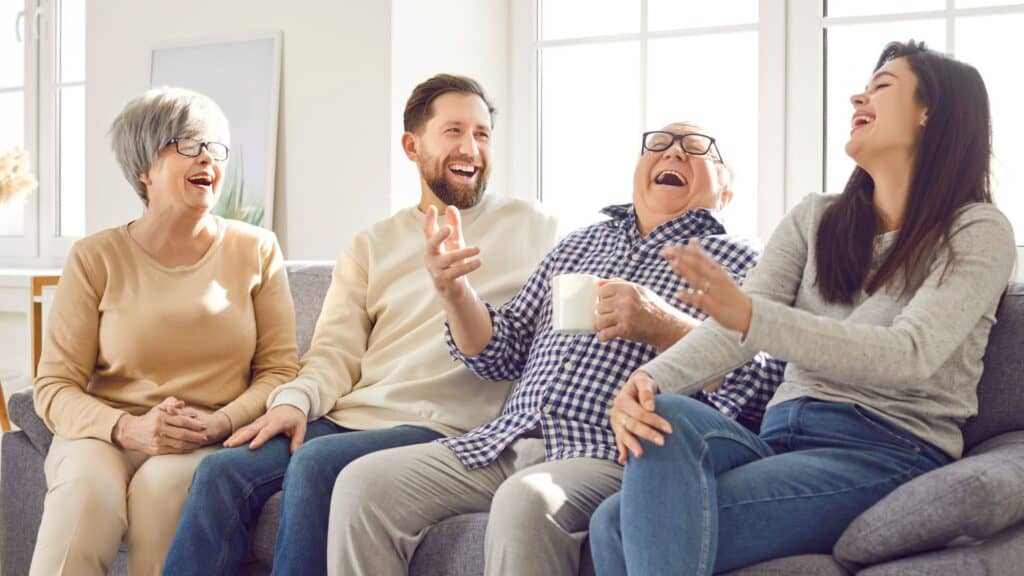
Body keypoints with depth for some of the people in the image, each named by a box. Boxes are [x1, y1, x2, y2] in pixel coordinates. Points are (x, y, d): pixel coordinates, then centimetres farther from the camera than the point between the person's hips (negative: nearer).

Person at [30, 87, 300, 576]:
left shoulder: (256, 251, 8)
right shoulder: (96, 258, 3)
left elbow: (279, 369, 5)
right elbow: (54, 387, 0)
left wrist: (220, 422, -15)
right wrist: (128, 428, -19)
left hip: (213, 442, 1)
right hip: (106, 436, 0)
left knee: (162, 484, -33)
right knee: (87, 487, -34)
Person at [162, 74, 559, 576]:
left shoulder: (529, 227, 12)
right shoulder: (373, 246, 20)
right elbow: (335, 351, 11)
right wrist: (295, 400, -9)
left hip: (439, 429, -4)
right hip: (350, 419, 4)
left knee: (318, 462, -31)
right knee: (222, 472, -19)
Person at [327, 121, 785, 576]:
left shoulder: (737, 260, 8)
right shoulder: (580, 243, 25)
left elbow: (761, 386, -7)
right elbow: (503, 355, 23)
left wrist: (662, 327, -20)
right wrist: (455, 292, 4)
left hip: (614, 453, -5)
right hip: (505, 439, 6)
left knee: (526, 501, -37)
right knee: (362, 483, -14)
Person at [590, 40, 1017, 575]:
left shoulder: (978, 231, 0)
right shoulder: (815, 219, 16)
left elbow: (911, 354, -17)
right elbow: (733, 326, 3)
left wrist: (750, 314, -31)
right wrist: (652, 378, -21)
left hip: (888, 453, -5)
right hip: (784, 436, 5)